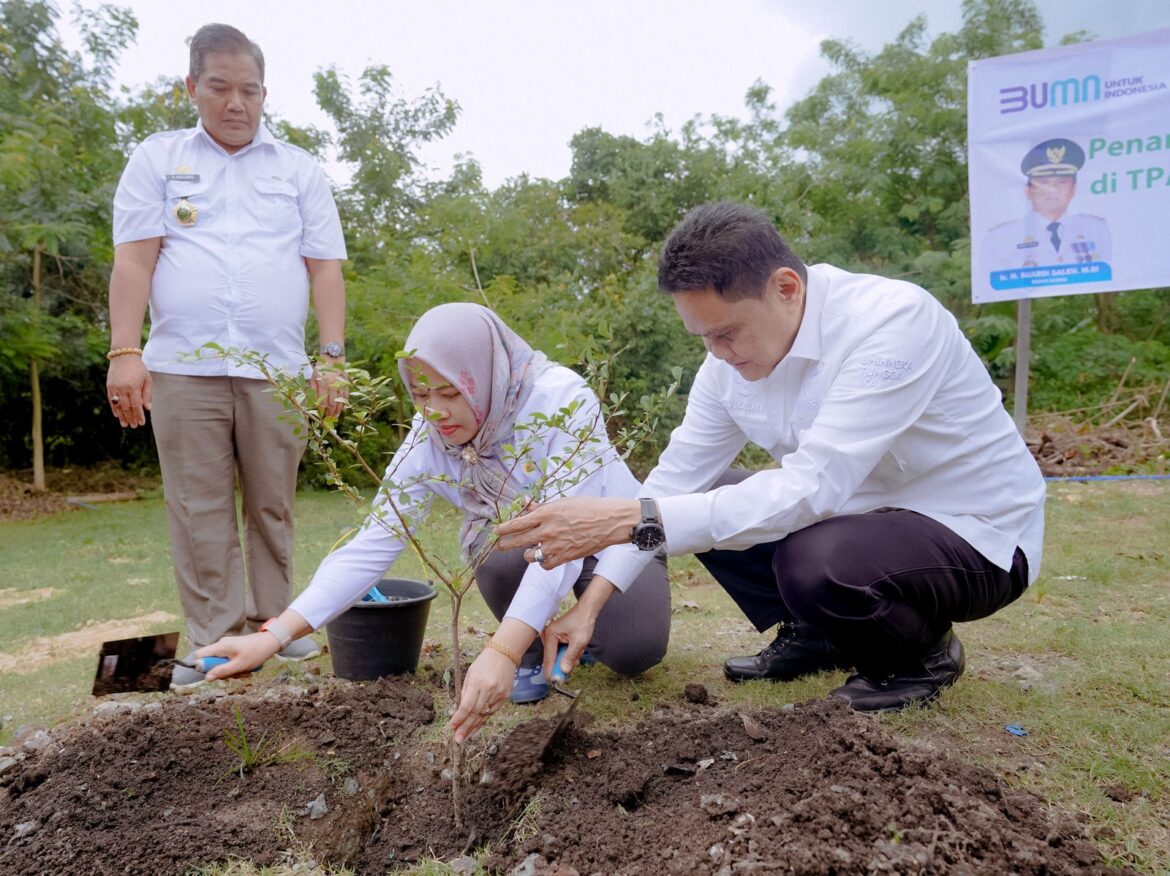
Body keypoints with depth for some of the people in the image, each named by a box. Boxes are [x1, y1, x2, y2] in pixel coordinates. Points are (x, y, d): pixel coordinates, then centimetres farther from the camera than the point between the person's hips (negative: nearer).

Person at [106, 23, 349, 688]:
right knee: (201, 512, 1)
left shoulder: (300, 170, 14)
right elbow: (135, 258, 4)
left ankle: (273, 622, 19)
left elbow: (325, 267, 6)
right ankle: (214, 640, 9)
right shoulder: (158, 158, 13)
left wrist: (333, 357, -4)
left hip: (276, 370, 1)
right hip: (183, 368, 0)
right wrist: (125, 352, -7)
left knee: (273, 506, 6)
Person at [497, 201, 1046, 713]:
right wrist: (593, 600, -14)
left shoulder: (894, 321, -29)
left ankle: (922, 652, -2)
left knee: (814, 561, -34)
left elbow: (811, 488, -38)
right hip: (861, 512, 7)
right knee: (704, 505, -3)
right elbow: (675, 478, -5)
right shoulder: (732, 357, -8)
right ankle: (812, 638, 12)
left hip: (979, 536, -6)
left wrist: (626, 519, -42)